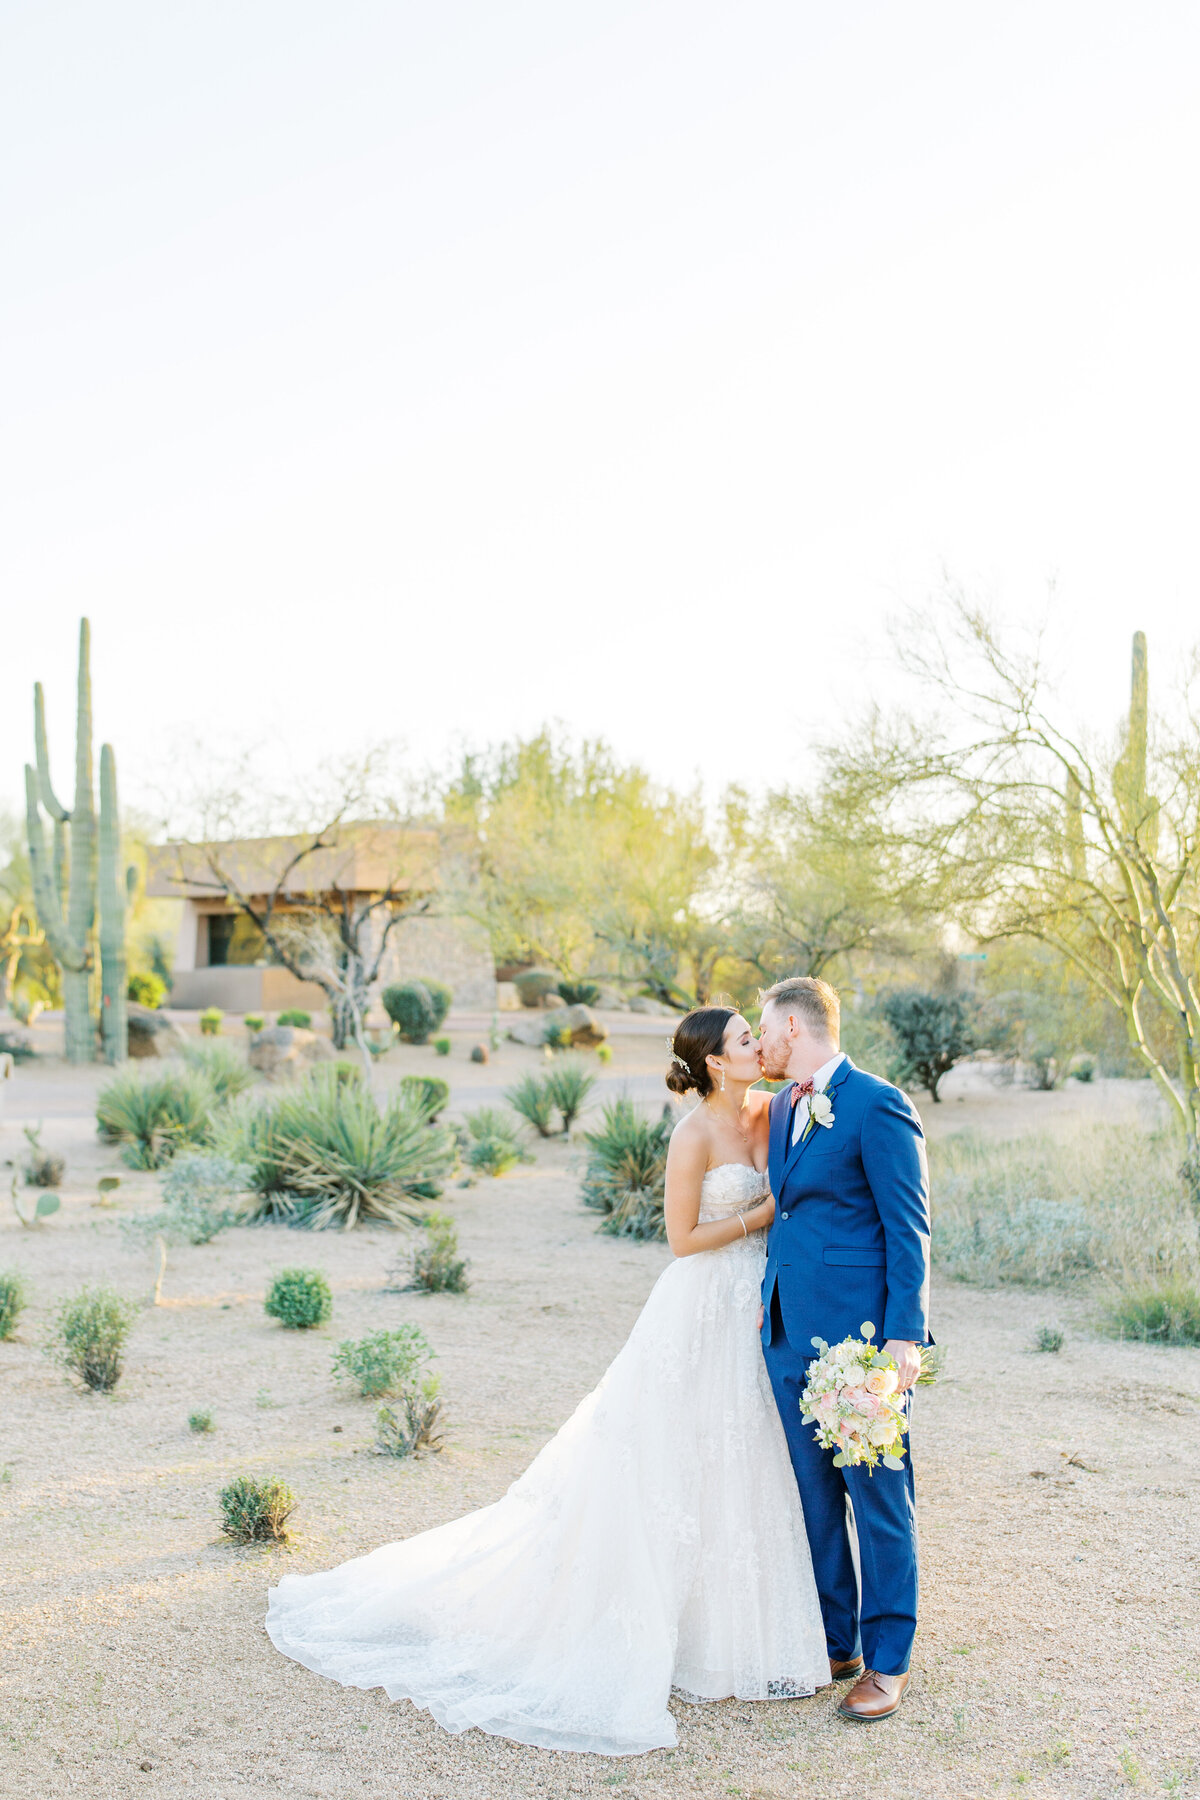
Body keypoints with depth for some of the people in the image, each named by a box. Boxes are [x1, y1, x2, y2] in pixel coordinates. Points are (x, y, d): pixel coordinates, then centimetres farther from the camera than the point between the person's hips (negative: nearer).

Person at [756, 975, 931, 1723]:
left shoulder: (879, 1106, -11)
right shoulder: (783, 1107, 14)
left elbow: (909, 1229, -13)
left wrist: (904, 1335, -18)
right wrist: (770, 1297, 12)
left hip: (860, 1335, -8)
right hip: (792, 1332, 8)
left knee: (878, 1496, 3)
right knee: (816, 1493, 15)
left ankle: (888, 1660, 15)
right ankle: (835, 1641, 28)